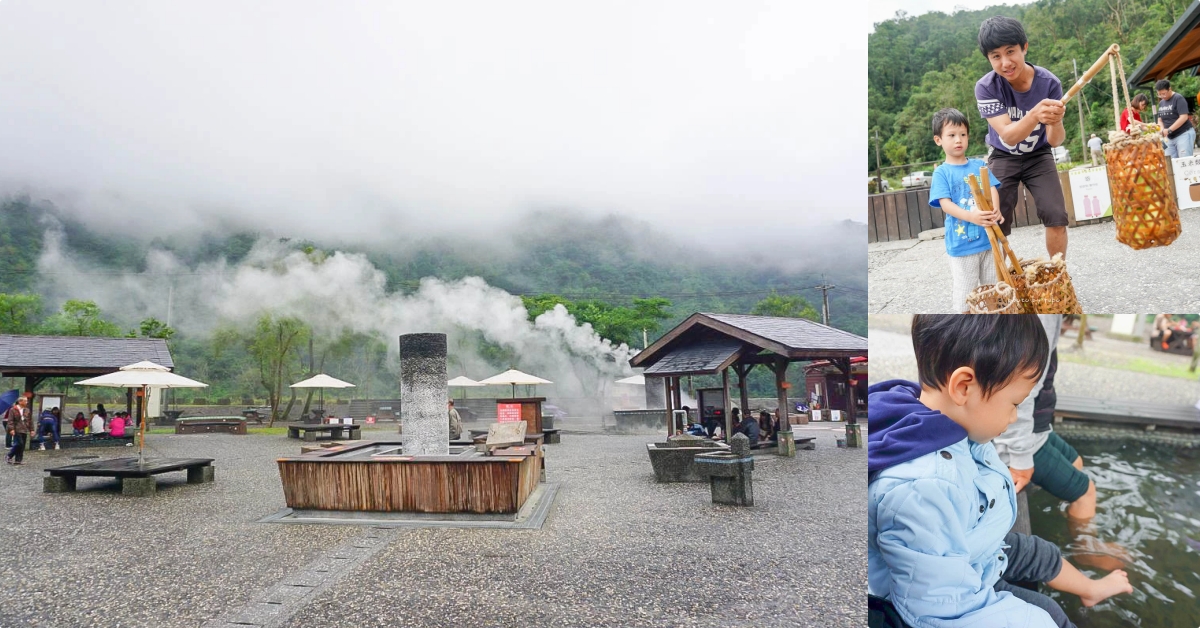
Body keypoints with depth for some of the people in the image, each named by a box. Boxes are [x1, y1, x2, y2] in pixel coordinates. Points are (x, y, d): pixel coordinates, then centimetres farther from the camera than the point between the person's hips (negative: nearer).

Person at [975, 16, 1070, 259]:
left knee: (1057, 217, -9)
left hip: (1038, 156, 1)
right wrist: (1035, 114, -53)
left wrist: (1055, 122, -45)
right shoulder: (986, 87, -25)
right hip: (1003, 159, -1)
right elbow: (1008, 136, -32)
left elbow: (1055, 141, -21)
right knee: (997, 225, -6)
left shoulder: (1049, 82, -21)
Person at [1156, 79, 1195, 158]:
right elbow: (1160, 120, 18)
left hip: (1184, 134, -6)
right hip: (1170, 137, 6)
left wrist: (1169, 130, -22)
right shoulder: (1161, 103, 12)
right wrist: (1162, 130, -2)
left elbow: (1184, 117, -17)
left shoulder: (1178, 98, -9)